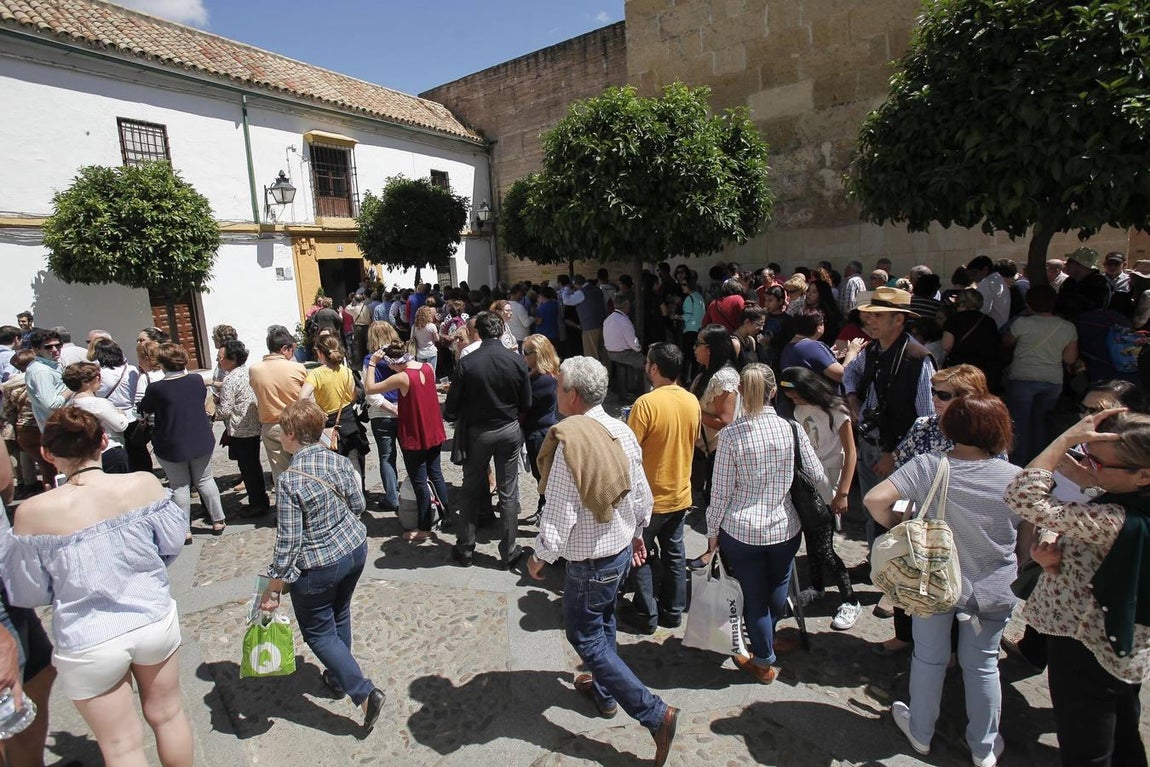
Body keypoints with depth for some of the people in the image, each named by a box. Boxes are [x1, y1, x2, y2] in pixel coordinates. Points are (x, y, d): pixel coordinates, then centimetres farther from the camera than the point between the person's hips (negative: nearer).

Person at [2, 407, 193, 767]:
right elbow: (173, 541, -1)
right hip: (155, 621, 2)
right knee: (167, 714, 25)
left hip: (89, 644, -1)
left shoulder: (33, 513, -18)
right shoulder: (145, 484, -16)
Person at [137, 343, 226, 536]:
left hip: (171, 447, -3)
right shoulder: (197, 380, -8)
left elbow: (143, 411, 1)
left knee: (179, 486, 10)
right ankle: (218, 520, 20)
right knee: (205, 479, 16)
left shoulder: (156, 388, -17)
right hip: (201, 441, 3)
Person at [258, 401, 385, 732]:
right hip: (356, 549, 7)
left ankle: (365, 693, 8)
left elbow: (287, 542, -21)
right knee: (339, 614, 27)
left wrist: (272, 590, -11)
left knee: (318, 632, 13)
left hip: (318, 567, -6)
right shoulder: (341, 461, -7)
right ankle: (338, 677, 46)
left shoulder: (289, 480, -24)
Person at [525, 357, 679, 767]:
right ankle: (604, 691, 47)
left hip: (589, 562, -8)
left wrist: (539, 556, -8)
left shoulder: (568, 441, -28)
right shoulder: (622, 431, -5)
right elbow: (642, 494, 4)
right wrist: (637, 532, 20)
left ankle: (656, 713, 9)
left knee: (586, 637, 9)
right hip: (622, 549, 8)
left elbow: (559, 514, -25)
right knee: (603, 621, 27)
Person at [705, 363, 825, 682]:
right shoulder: (791, 429, -10)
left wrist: (712, 532, 2)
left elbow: (721, 492, -11)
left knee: (755, 596, 14)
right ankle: (766, 641, 50)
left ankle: (764, 662, 31)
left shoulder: (730, 435, -16)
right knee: (777, 592, 27)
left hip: (741, 530, -3)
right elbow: (818, 476, -1)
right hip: (785, 528, 3)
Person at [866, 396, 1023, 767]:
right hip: (994, 591, 1)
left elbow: (875, 500, -30)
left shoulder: (927, 467, -22)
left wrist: (899, 529, -11)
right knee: (983, 665, 20)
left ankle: (920, 733, 40)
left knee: (929, 658, 19)